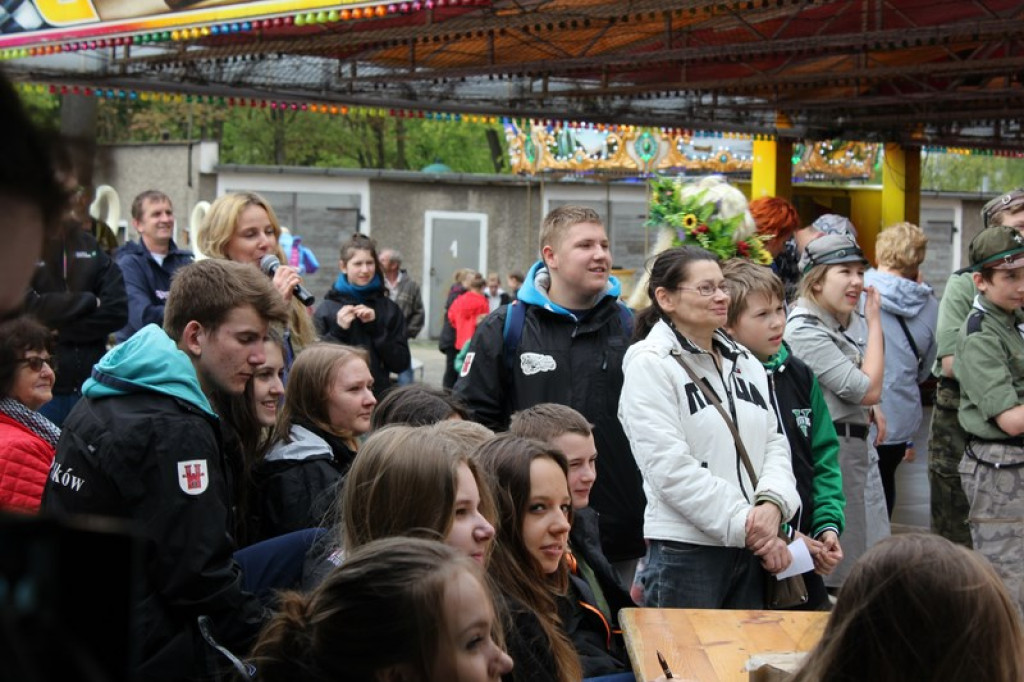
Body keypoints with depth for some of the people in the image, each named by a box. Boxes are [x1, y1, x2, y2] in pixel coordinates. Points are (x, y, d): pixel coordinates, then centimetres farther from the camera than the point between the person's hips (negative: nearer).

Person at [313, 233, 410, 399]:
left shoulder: (390, 309, 6)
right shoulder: (326, 310, 2)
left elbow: (401, 364, 1)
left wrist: (376, 327, -9)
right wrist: (338, 331, -13)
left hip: (379, 396, 1)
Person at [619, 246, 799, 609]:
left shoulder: (745, 363, 15)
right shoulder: (650, 366, -7)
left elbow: (775, 443, 10)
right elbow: (671, 468, -15)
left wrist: (772, 502, -11)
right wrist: (744, 525, -15)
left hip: (753, 549, 7)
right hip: (685, 550, -6)